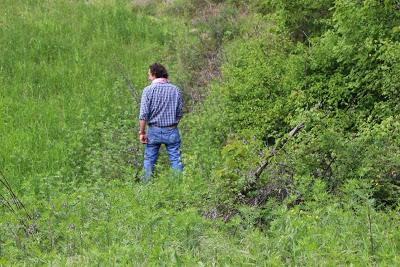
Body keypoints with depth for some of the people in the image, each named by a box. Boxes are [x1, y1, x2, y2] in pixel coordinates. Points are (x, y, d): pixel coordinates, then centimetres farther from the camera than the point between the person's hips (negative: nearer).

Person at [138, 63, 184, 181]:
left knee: (149, 159, 11)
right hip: (172, 131, 1)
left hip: (154, 130, -1)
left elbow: (143, 114, -13)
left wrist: (142, 132, -5)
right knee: (176, 160, 6)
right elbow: (180, 113, 4)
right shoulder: (175, 90, -1)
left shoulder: (148, 90, -9)